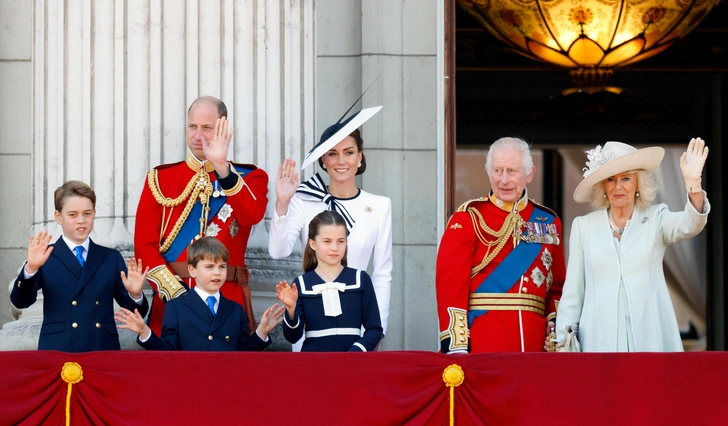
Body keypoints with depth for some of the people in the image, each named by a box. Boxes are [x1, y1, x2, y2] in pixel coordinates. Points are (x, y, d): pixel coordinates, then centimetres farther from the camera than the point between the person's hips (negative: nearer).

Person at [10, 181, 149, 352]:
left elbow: (135, 312, 10)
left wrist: (135, 295, -12)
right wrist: (31, 268, -24)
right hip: (57, 352, -2)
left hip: (104, 351, 2)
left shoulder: (111, 258, 13)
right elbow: (20, 302, -7)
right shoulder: (46, 257, 6)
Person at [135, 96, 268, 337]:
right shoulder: (160, 178, 8)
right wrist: (175, 292, -12)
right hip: (171, 298, 1)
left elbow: (252, 215, -16)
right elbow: (145, 245, 1)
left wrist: (222, 167, -25)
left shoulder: (249, 177, 7)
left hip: (228, 299, -1)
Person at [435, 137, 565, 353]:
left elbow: (557, 286, 16)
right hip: (482, 342, -4)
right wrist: (456, 347, -15)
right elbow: (450, 283, -7)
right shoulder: (468, 219, 0)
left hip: (534, 341, 4)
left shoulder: (548, 222, 13)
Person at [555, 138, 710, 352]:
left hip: (649, 339, -1)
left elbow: (689, 226, -15)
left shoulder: (656, 218, 7)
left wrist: (693, 183, -33)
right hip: (599, 340, 1)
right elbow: (572, 292, 11)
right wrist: (563, 342, 6)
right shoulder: (583, 226, 9)